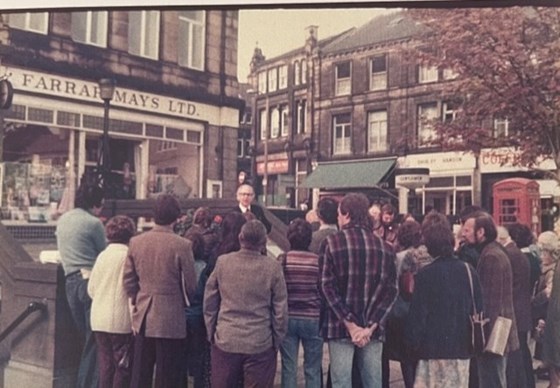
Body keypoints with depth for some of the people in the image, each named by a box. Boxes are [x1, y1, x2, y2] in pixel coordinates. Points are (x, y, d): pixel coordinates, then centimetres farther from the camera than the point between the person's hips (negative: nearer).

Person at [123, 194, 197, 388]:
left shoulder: (136, 241, 0)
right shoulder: (181, 245, -13)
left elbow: (128, 280, 4)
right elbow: (190, 284, -8)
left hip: (142, 319, 4)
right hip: (171, 319, -4)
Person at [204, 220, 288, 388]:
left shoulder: (222, 262, -4)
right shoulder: (273, 267, -9)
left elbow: (209, 304, 3)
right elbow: (280, 311, -4)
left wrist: (211, 333, 14)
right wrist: (276, 341, 8)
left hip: (225, 342, 2)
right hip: (260, 345, -2)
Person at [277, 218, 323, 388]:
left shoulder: (282, 259, -5)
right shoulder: (317, 260, -6)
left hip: (288, 318, 1)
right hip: (312, 319, -1)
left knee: (289, 368, 7)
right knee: (313, 369, 9)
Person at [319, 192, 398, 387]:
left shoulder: (333, 242, -5)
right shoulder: (384, 247, 5)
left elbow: (327, 286, -11)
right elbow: (390, 289, -1)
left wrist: (349, 323, -10)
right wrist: (370, 325, -7)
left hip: (340, 326, -3)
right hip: (372, 327, 3)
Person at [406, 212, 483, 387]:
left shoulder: (425, 274, -12)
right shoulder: (468, 270, 0)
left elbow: (417, 314, -11)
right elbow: (478, 308, 4)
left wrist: (414, 343, 2)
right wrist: (475, 343, 14)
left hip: (434, 348, -4)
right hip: (461, 347, 4)